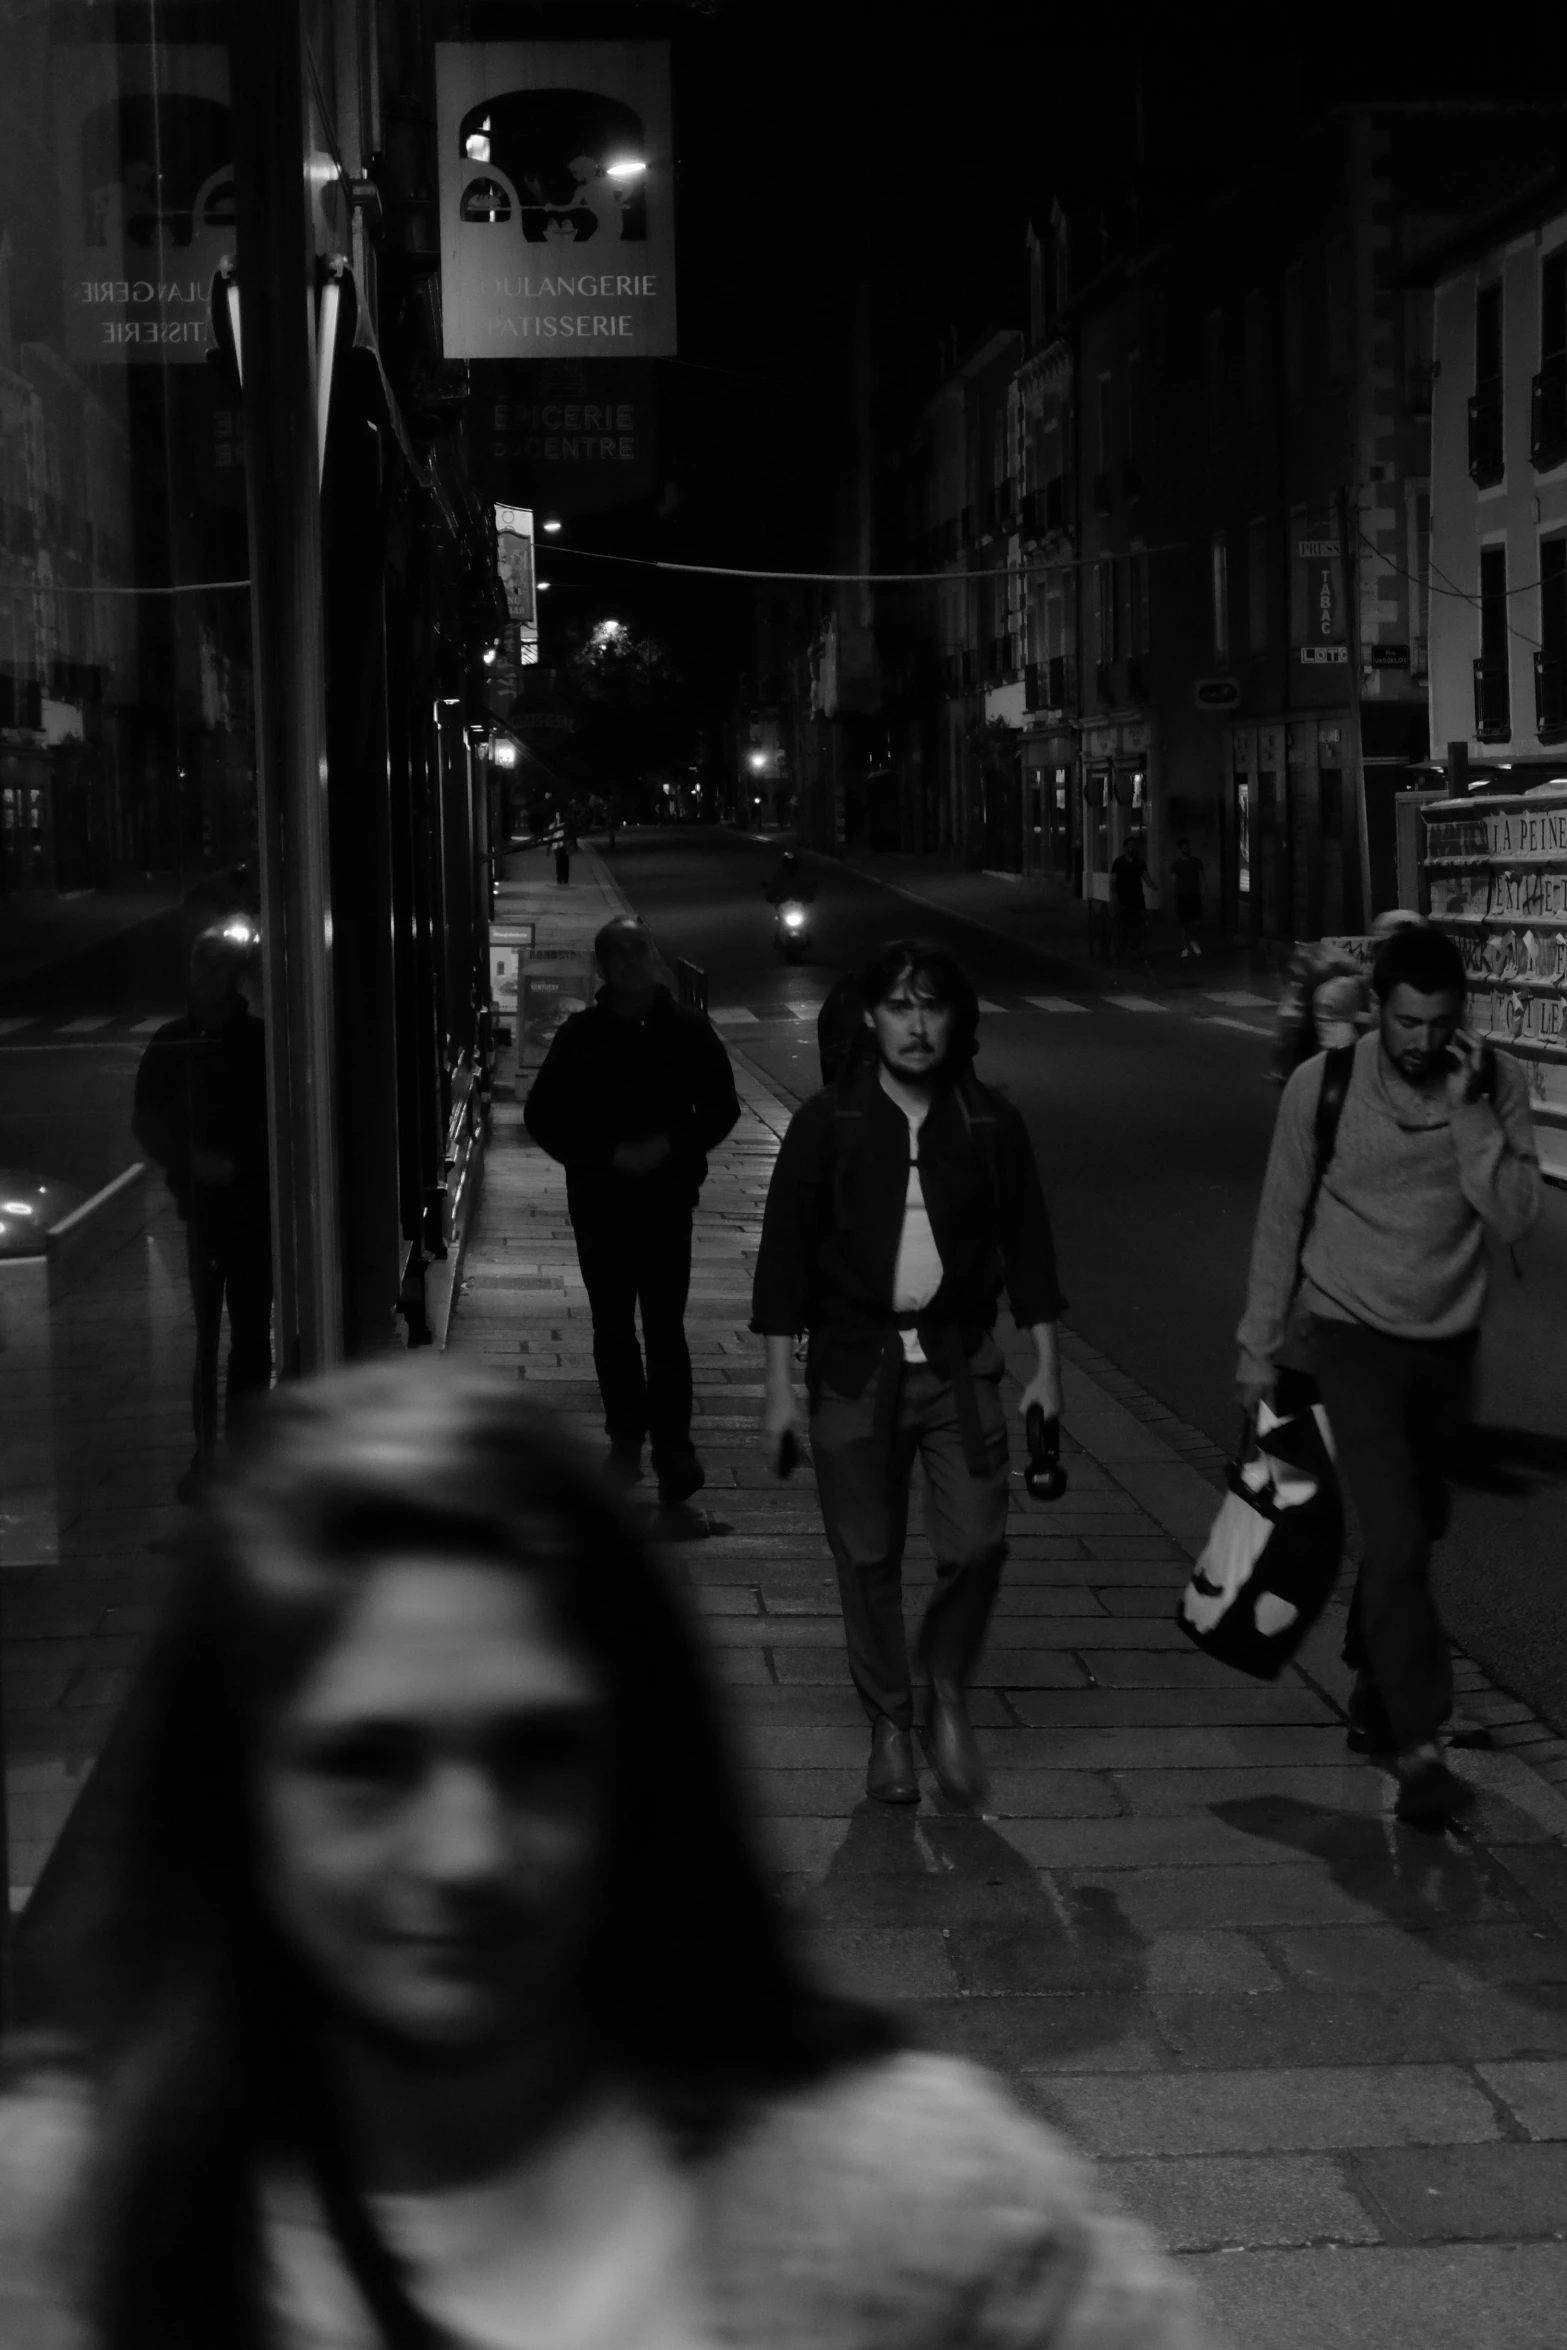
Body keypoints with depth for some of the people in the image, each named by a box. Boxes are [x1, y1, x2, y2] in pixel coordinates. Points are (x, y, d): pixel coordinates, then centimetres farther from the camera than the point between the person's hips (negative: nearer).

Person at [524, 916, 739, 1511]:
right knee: (612, 1330, 9)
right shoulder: (580, 1036, 1)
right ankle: (626, 1440, 21)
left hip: (667, 1200, -2)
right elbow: (542, 1116, 3)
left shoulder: (686, 1031, 1)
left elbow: (722, 1106, 8)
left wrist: (672, 1146, -9)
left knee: (664, 1331, -8)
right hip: (599, 1203, 2)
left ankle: (673, 1449, -7)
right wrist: (609, 1155, -9)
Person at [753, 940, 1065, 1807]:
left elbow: (1026, 1245, 9)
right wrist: (780, 1385, -3)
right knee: (867, 1558, 4)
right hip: (855, 1363, -1)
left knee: (976, 1544, -7)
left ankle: (948, 1694, 19)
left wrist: (1045, 1365, 6)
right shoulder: (827, 1124, -3)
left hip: (959, 1362, 1)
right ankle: (888, 1726, 21)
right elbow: (785, 1251, -1)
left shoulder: (990, 1124, 2)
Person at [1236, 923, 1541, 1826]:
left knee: (1414, 1529, 15)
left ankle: (1374, 1689, 36)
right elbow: (1283, 1218, -1)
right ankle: (1419, 1745, -13)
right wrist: (1260, 1344, 4)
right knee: (1397, 1536, -13)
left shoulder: (1497, 1084, -8)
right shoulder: (1323, 1085, -11)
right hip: (1353, 1335, -3)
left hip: (1449, 1342, 3)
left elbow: (1515, 1216, -16)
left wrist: (1468, 1111, -26)